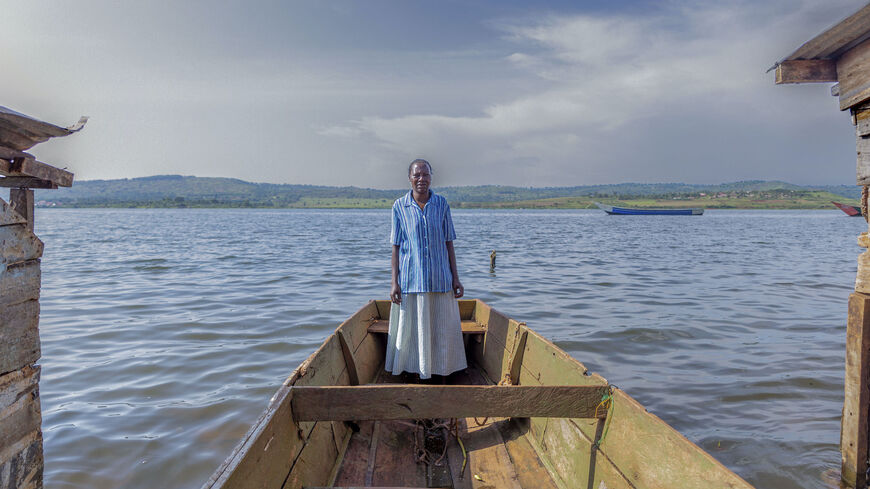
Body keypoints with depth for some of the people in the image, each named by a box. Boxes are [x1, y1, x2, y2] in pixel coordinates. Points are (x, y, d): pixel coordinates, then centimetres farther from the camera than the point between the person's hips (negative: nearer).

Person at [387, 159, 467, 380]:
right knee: (409, 329, 6)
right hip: (410, 279, -1)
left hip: (440, 279, 2)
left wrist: (455, 278, 3)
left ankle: (440, 371, 24)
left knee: (442, 329, 9)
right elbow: (396, 247, 0)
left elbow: (448, 243, 5)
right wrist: (394, 282, -4)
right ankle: (410, 371, 21)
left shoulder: (442, 204, 3)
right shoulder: (399, 206, -1)